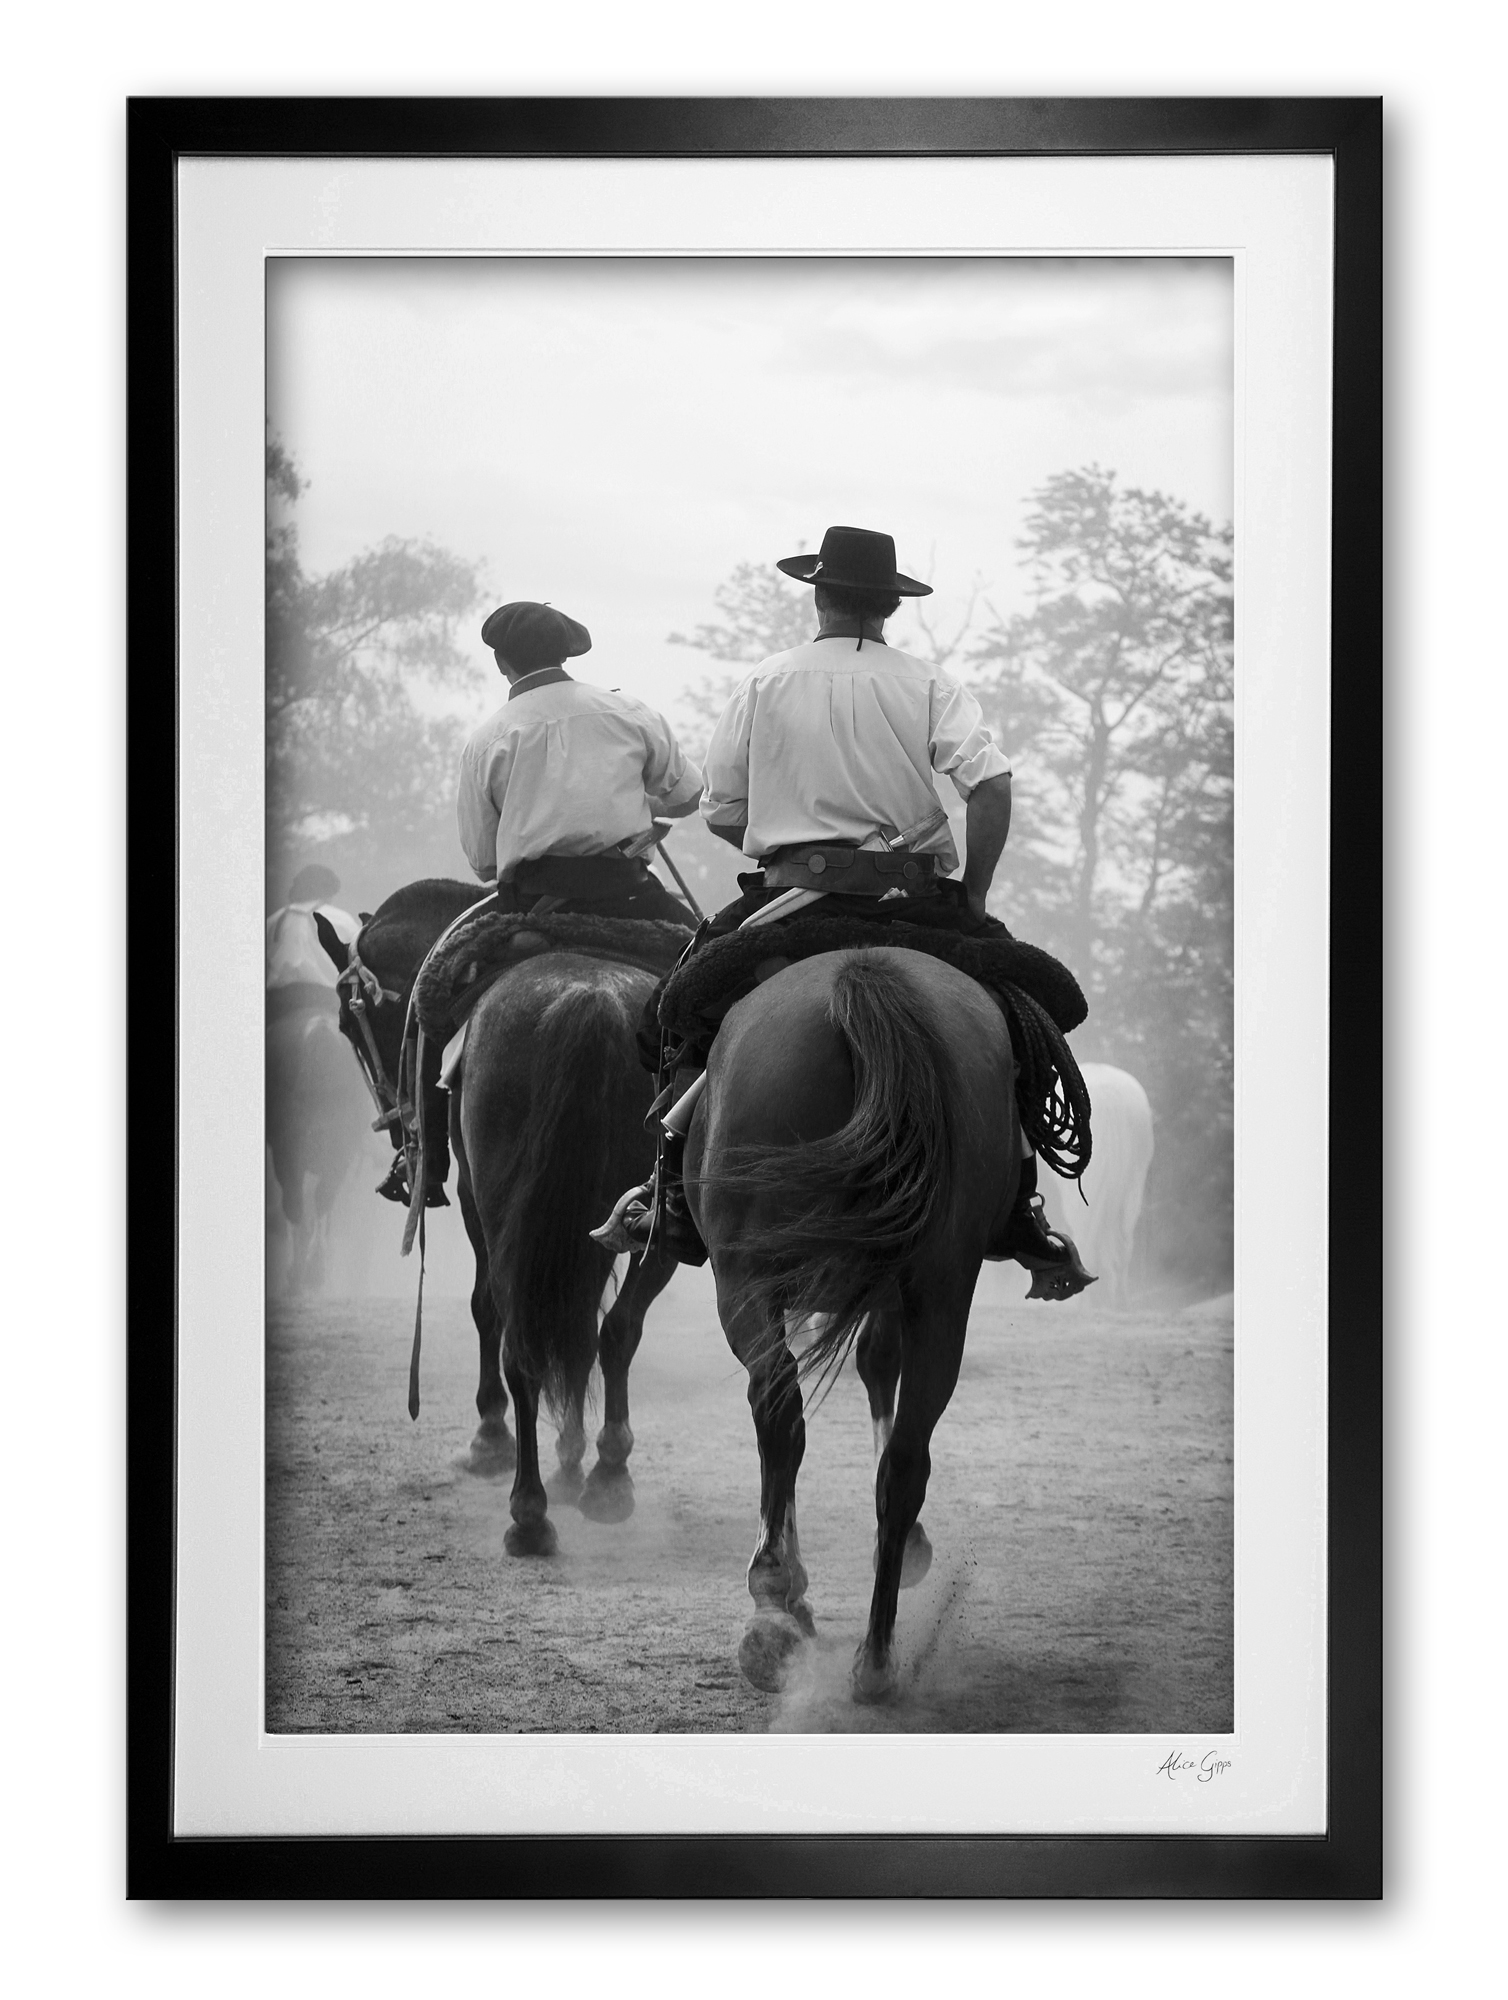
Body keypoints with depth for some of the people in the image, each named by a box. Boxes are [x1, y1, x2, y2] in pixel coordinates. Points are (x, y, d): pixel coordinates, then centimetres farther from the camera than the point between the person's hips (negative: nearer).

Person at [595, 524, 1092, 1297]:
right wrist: (972, 894, -2)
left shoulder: (764, 682, 5)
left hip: (788, 888, 0)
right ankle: (1019, 1213, 4)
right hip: (916, 899, 0)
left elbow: (721, 813, 4)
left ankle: (675, 1195, 8)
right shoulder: (929, 684, 3)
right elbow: (991, 785, -11)